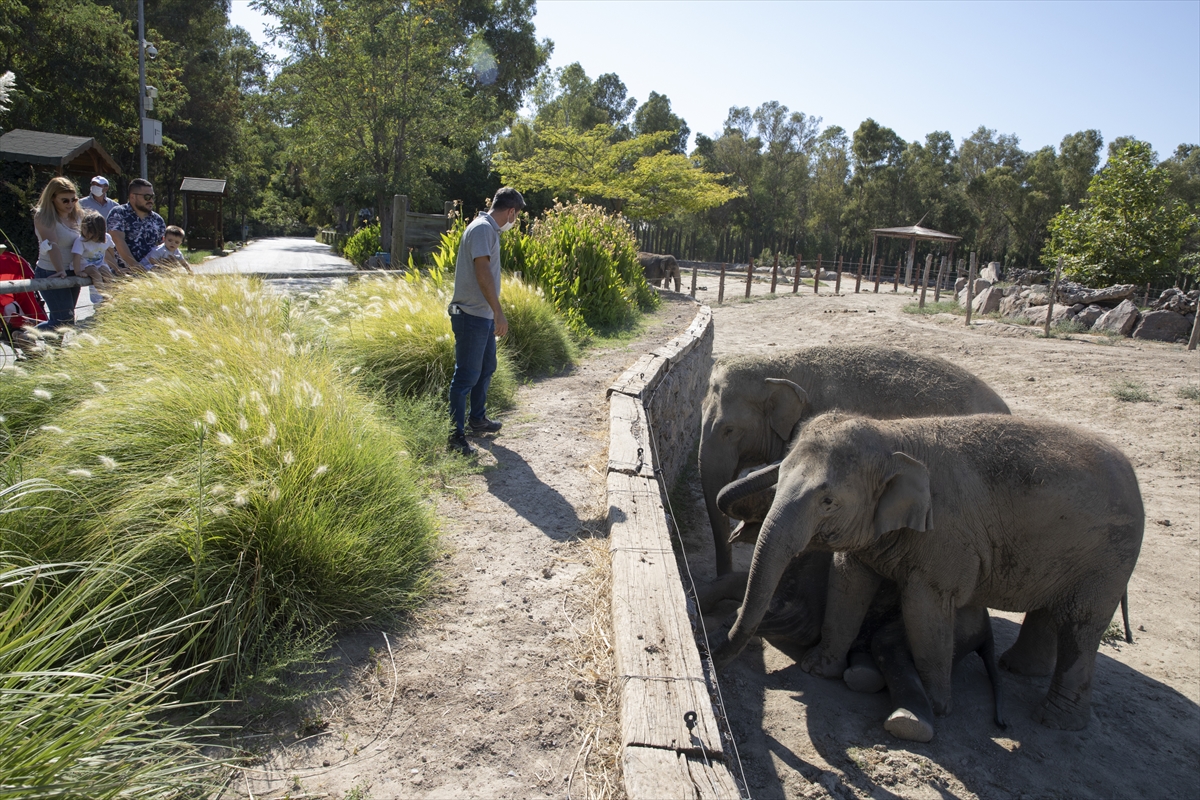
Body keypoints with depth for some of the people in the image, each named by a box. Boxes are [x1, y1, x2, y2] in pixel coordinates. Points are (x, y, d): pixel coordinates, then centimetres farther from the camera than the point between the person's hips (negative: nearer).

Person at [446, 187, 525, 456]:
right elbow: (482, 273, -24)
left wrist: (494, 313, 23)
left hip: (484, 316, 11)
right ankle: (456, 434, 3)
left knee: (486, 369, 21)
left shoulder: (488, 229, 15)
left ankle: (477, 419, 36)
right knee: (466, 376, -5)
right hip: (472, 316, -11)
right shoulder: (482, 228, -16)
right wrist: (499, 313, -26)